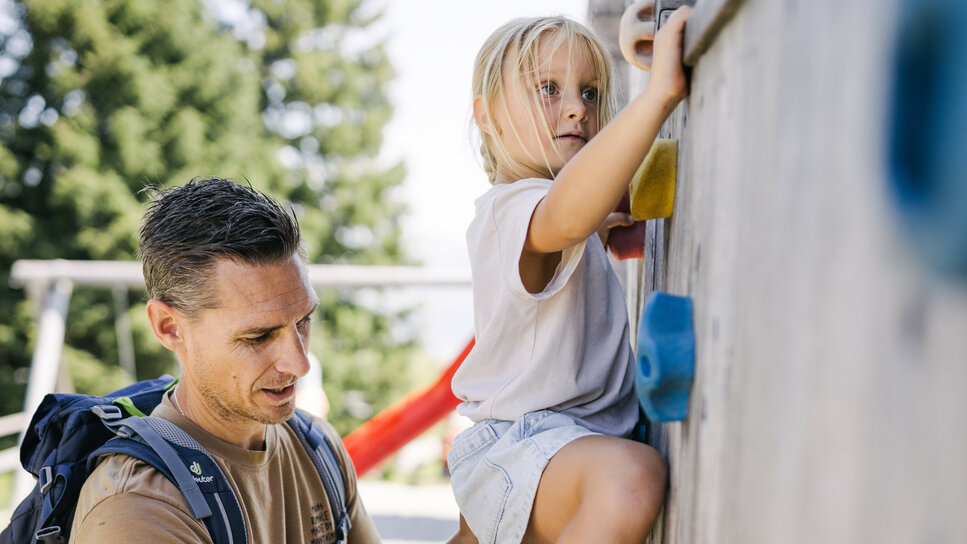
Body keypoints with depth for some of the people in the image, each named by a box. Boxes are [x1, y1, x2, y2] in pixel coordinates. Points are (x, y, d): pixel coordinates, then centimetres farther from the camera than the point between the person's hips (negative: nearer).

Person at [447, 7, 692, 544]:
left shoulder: (497, 214, 18)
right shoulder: (518, 207, -19)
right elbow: (565, 213, -47)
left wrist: (589, 237, 24)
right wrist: (658, 94, -54)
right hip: (526, 438, -12)